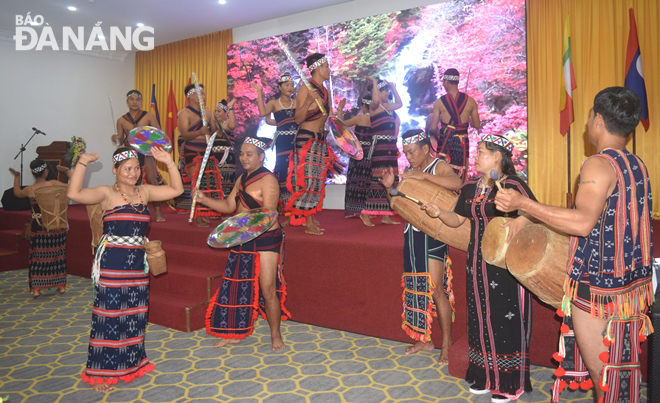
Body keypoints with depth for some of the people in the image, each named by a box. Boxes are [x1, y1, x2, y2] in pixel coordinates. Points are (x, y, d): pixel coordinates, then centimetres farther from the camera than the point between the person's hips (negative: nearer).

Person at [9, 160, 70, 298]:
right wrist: (67, 171, 3)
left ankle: (36, 289, 9)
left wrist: (16, 177, 26)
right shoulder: (54, 184, -11)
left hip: (38, 228, 1)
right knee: (58, 255, 11)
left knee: (37, 257, 10)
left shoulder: (29, 190, -4)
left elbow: (17, 193, 20)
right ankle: (61, 286, 18)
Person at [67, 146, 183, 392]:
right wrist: (82, 163, -18)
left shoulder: (145, 192, 10)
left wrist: (168, 162, 2)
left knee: (135, 315, 13)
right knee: (109, 315, 0)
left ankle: (131, 363, 29)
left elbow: (176, 189, 10)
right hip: (111, 263, -5)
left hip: (138, 264, 5)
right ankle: (101, 372, 13)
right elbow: (74, 194, -20)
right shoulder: (107, 193, -4)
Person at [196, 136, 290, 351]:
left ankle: (276, 337, 9)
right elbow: (229, 206, 14)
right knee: (235, 287, 12)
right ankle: (234, 333, 26)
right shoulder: (242, 179, 14)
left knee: (268, 288, -7)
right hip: (242, 240, 8)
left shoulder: (268, 180, -12)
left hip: (265, 239, -8)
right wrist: (204, 199, 2)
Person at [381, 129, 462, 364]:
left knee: (436, 290, -8)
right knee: (415, 289, 11)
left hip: (432, 235, -7)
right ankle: (424, 339, 25)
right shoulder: (409, 173, 13)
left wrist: (424, 176, -30)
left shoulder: (439, 167, -6)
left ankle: (447, 344, 7)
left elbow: (457, 183, -28)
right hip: (412, 235, 7)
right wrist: (389, 187, -2)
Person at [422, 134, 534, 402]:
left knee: (506, 320, 2)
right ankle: (485, 377, 31)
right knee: (481, 318, 14)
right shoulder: (469, 188, 9)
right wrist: (439, 213, -3)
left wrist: (521, 219, -32)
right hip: (478, 264, 7)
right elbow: (457, 220, 14)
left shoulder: (512, 185, -12)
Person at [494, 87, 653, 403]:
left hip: (597, 286, -9)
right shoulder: (637, 165, 8)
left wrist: (524, 204, -31)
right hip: (633, 283, 9)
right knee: (621, 366, 19)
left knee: (600, 372, 5)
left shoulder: (599, 165, -19)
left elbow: (584, 222, -33)